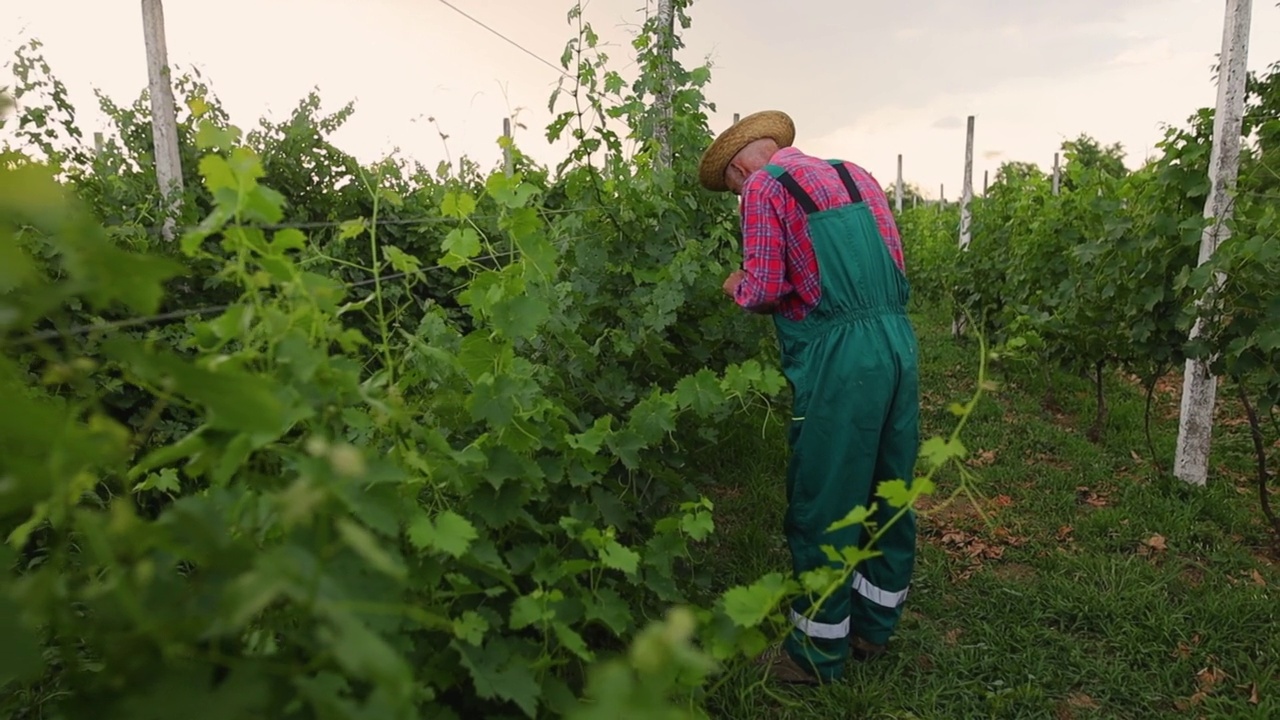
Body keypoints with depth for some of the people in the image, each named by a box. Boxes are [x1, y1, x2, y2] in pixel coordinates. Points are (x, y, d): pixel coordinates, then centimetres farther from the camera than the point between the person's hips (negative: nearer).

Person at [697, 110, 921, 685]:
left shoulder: (764, 185, -1)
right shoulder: (856, 174, 19)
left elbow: (765, 289, -10)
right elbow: (894, 267, 18)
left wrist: (736, 288, 10)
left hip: (839, 356, -8)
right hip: (898, 341, 8)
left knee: (823, 504, 4)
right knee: (888, 490, 17)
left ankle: (819, 651, 18)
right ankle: (874, 627, 34)